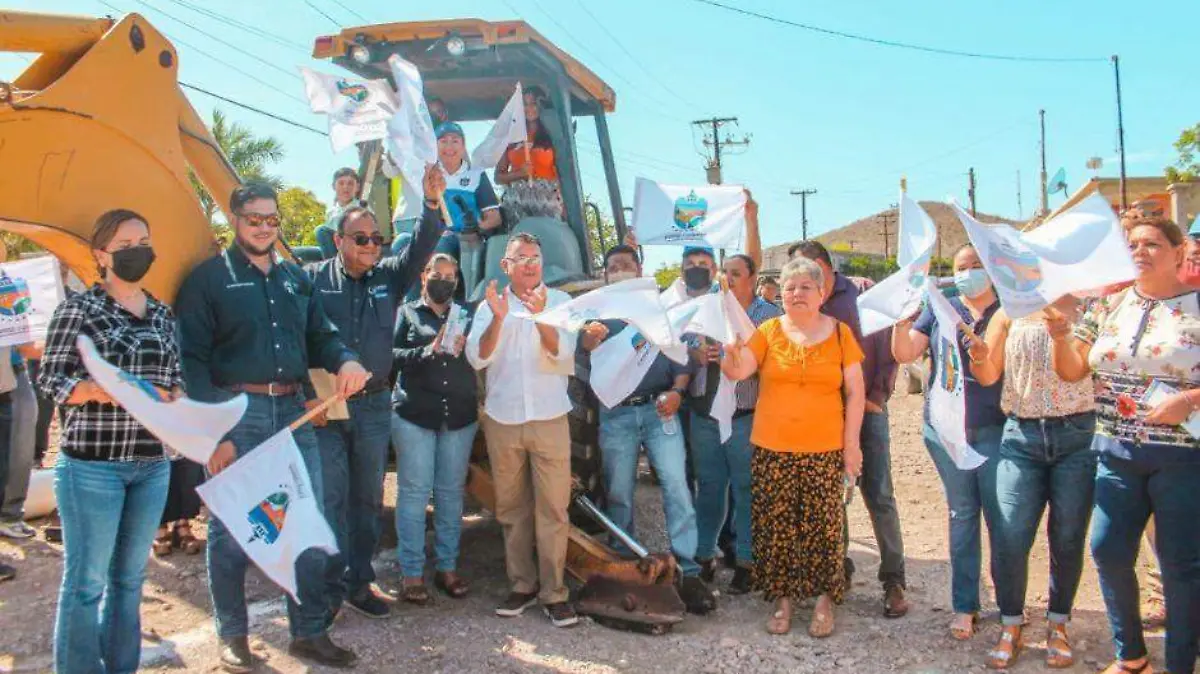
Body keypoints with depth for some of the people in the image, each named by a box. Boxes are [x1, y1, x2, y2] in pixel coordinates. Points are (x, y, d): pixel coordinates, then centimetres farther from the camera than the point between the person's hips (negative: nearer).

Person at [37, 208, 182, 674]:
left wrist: (174, 399, -5)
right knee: (86, 580, 1)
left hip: (152, 464, 6)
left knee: (130, 577, 14)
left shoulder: (163, 314, 11)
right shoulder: (80, 308, -5)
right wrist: (105, 391, -22)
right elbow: (51, 379, -6)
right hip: (92, 465, -5)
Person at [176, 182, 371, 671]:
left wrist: (345, 360, -5)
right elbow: (192, 360, -6)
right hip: (236, 413, -5)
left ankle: (310, 633, 19)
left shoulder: (296, 278, 16)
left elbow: (320, 336, 19)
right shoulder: (209, 279, -1)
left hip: (293, 412, 5)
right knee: (230, 528, 5)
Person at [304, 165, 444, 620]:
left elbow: (421, 250, -4)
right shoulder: (314, 279, -2)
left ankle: (359, 582, 24)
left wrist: (432, 203, -20)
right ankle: (330, 588, 10)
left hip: (375, 406, 4)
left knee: (367, 499, 12)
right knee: (330, 499, -2)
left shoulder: (389, 276, 9)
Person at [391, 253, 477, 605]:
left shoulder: (465, 316, 16)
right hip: (414, 414, -3)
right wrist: (424, 353, -16)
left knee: (451, 492, 7)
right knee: (413, 491, -3)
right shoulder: (407, 313, 9)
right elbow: (389, 354, -3)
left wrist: (461, 350, -10)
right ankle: (411, 573, 5)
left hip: (459, 415, 3)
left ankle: (447, 567, 16)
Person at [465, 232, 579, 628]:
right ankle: (522, 584, 21)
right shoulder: (489, 306, 8)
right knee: (511, 508, 9)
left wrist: (540, 316, -26)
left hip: (549, 418, -2)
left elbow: (563, 352, -10)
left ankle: (553, 592, 5)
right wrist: (497, 319, -20)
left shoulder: (559, 301, 3)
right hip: (502, 419, 2)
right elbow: (477, 358, -4)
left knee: (553, 509, -2)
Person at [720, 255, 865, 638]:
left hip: (824, 450, -1)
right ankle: (782, 598, 20)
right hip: (772, 449, 1)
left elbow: (855, 392, 4)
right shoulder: (768, 331, 3)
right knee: (776, 526, 5)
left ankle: (825, 600, 18)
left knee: (822, 526, 2)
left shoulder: (840, 333, 3)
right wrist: (731, 344, -24)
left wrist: (851, 443, -1)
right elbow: (737, 371, -5)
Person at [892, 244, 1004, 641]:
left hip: (993, 428, -2)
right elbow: (905, 354, 1)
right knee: (961, 514, 9)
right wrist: (903, 317, -15)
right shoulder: (939, 310, 9)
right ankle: (964, 605, 17)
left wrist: (976, 345, -24)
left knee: (1001, 516, -2)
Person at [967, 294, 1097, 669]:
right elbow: (987, 375, 7)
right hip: (1022, 435, 1)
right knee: (1010, 537, -4)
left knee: (1068, 538, 6)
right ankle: (1011, 628, 12)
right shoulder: (1010, 312, 10)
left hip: (1077, 432, -1)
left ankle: (1058, 626, 24)